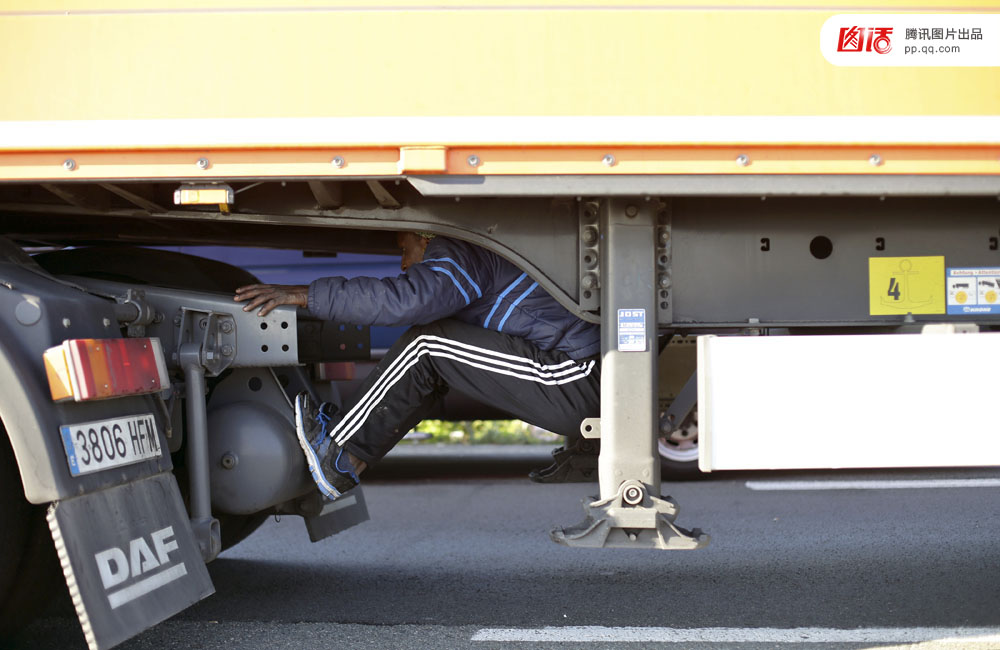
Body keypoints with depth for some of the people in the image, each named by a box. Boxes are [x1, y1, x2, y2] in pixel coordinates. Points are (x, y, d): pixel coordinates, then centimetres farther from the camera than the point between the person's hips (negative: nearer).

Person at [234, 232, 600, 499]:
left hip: (576, 384, -10)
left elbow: (402, 301, -24)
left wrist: (304, 295, -20)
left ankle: (338, 456, -5)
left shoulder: (458, 255, -9)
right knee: (433, 351, 13)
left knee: (428, 346, -13)